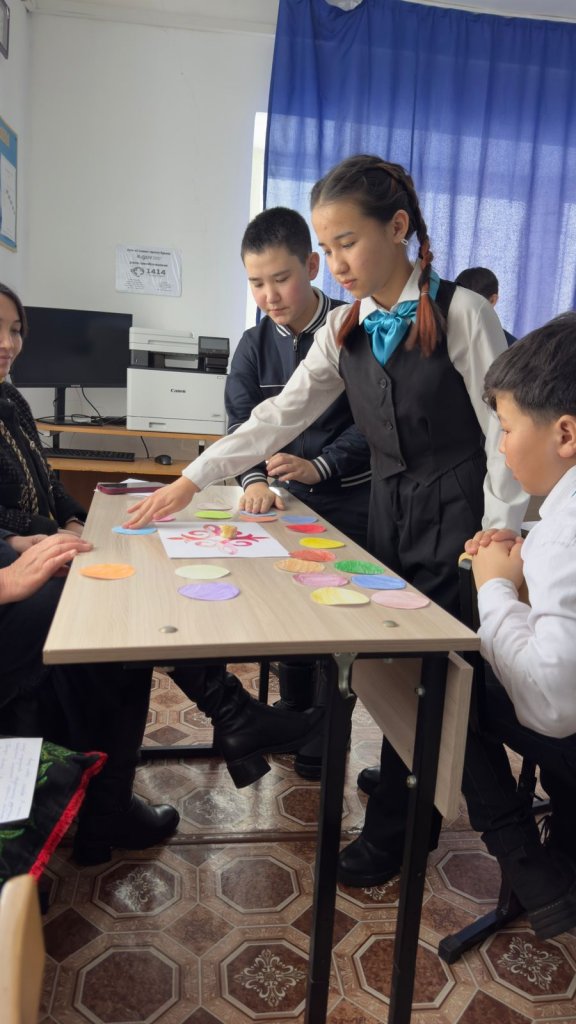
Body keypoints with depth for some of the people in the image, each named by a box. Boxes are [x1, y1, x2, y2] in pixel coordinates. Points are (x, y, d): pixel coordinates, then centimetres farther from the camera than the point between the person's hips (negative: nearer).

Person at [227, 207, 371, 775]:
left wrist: (319, 466, -25)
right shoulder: (254, 346, 2)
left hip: (350, 500, -4)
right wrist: (254, 479, -24)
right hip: (288, 500, 4)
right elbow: (243, 424, -6)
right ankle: (294, 714, 32)